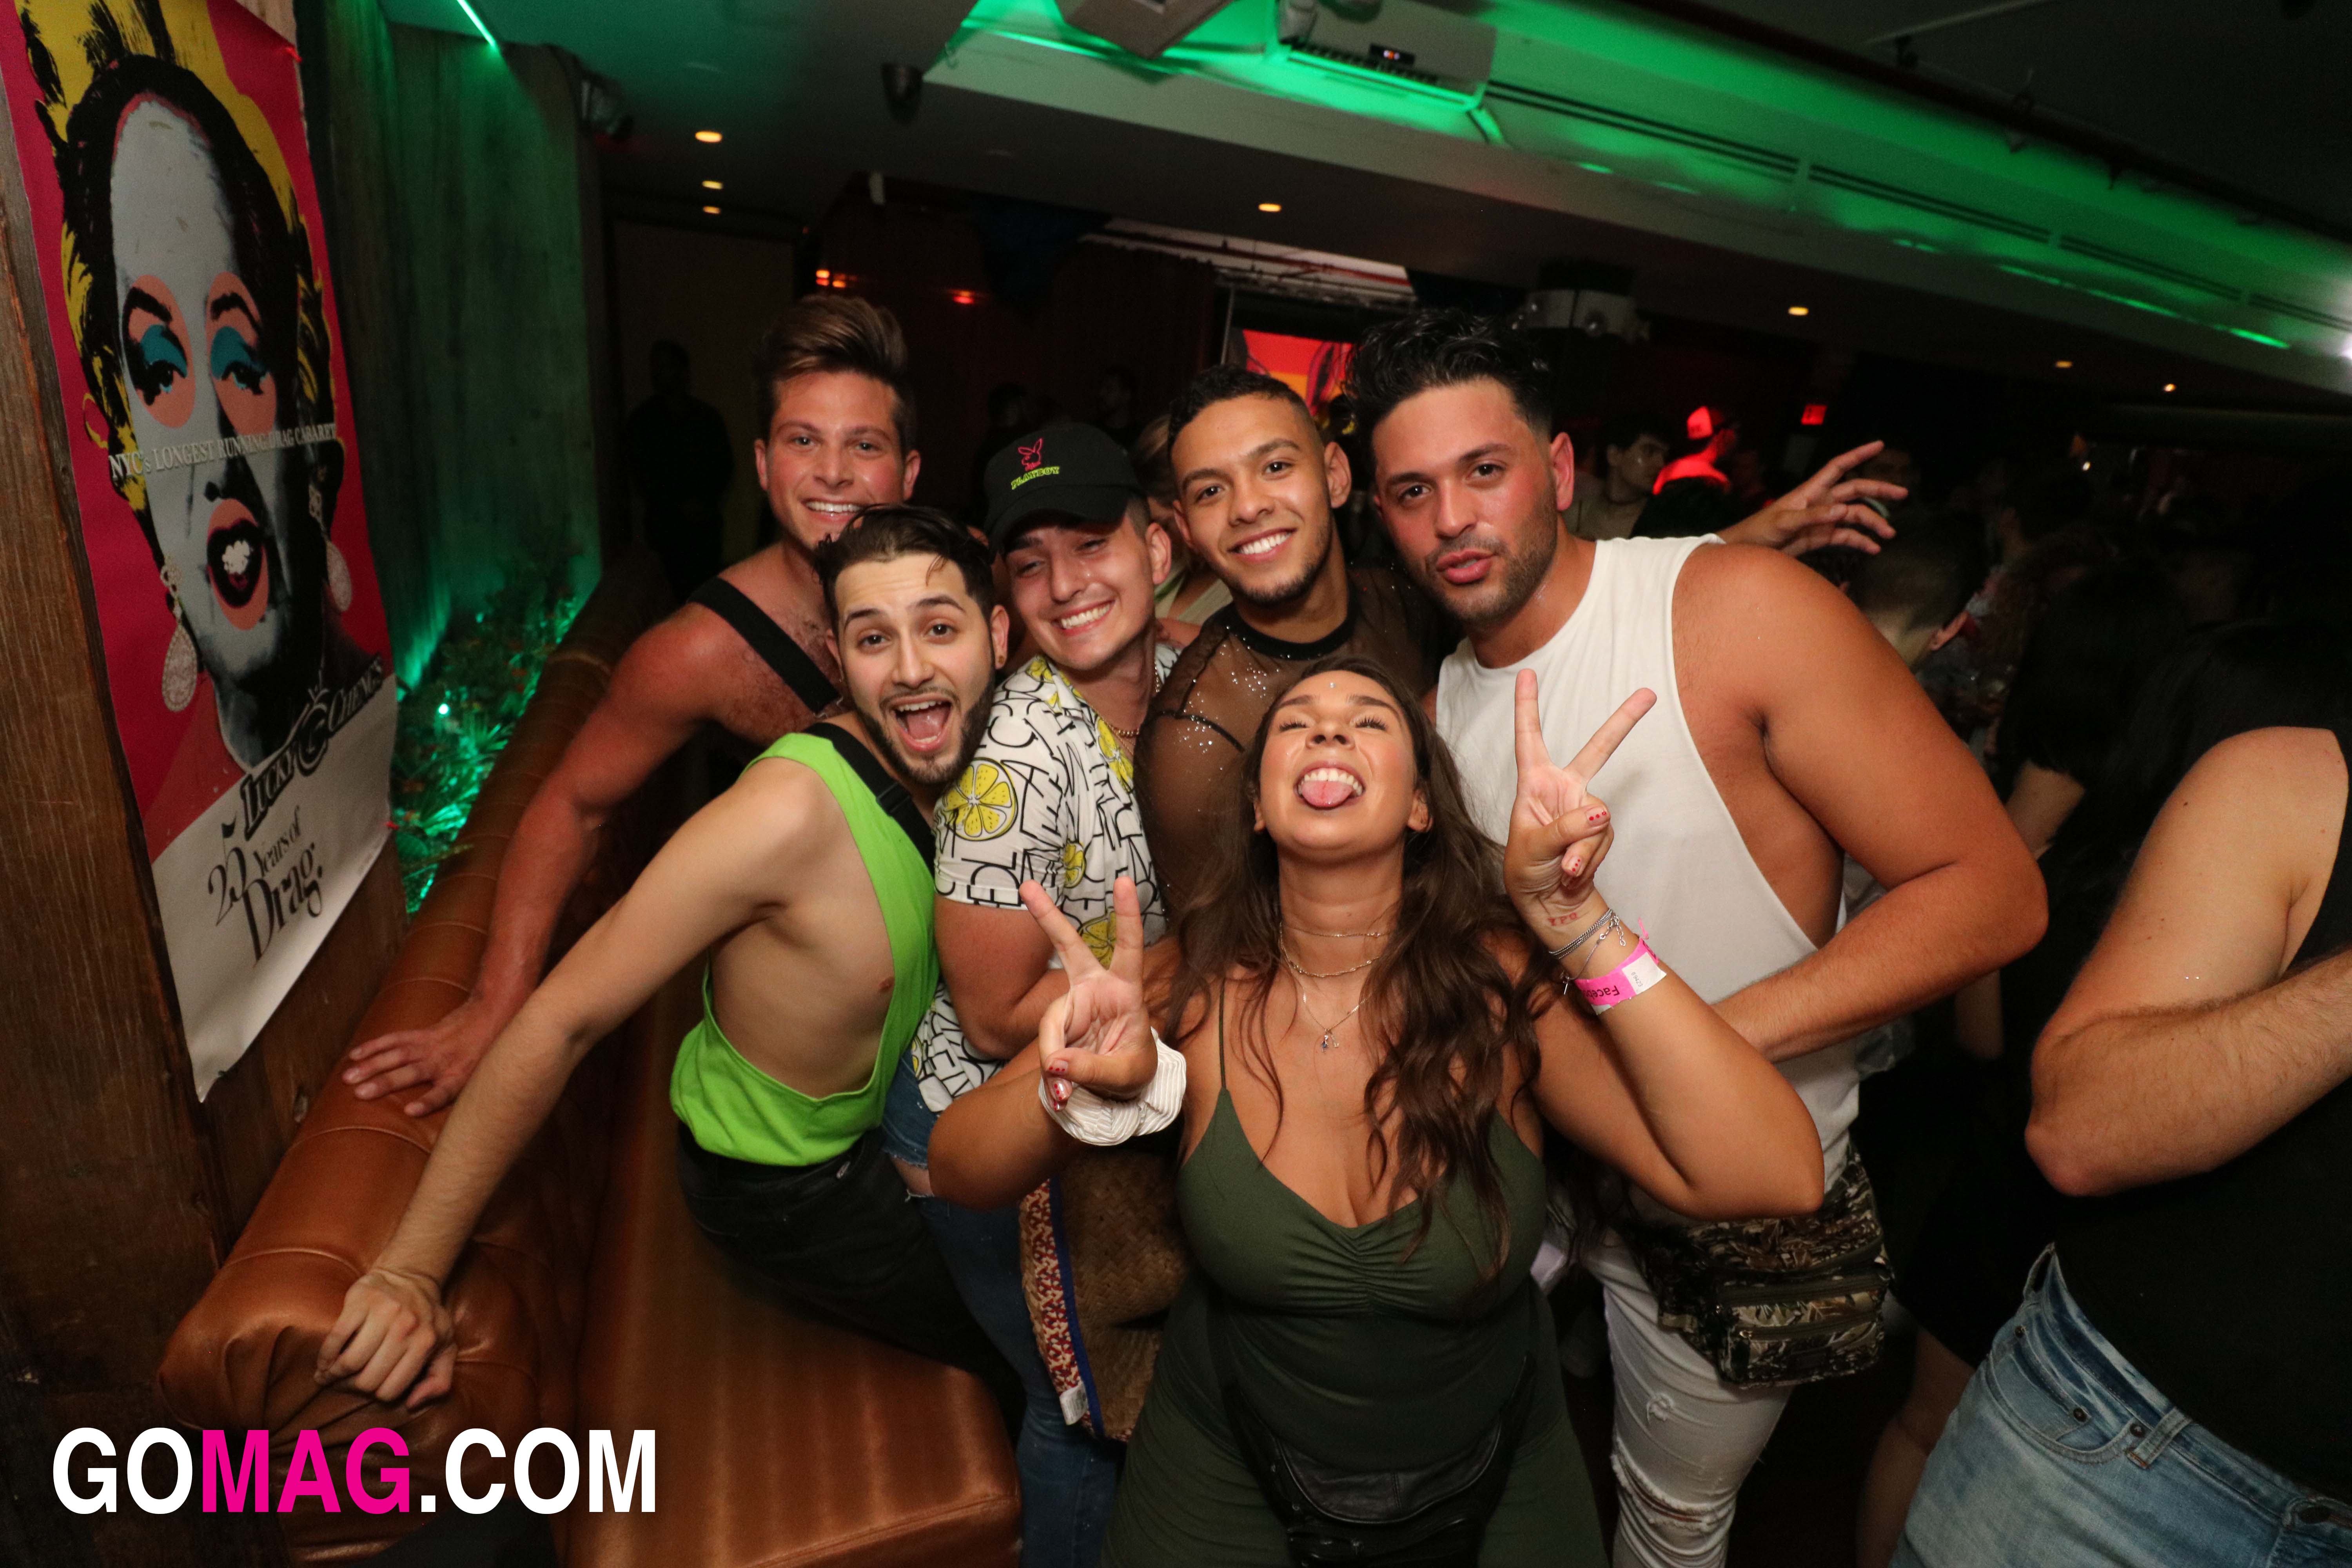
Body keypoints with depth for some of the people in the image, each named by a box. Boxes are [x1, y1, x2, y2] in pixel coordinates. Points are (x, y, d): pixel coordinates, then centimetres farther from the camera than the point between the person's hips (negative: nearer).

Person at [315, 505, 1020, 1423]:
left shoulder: (970, 758, -13)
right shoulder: (788, 813, -36)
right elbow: (559, 1022, -32)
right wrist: (409, 1274, -27)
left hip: (880, 1114, 7)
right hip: (784, 1182, -7)